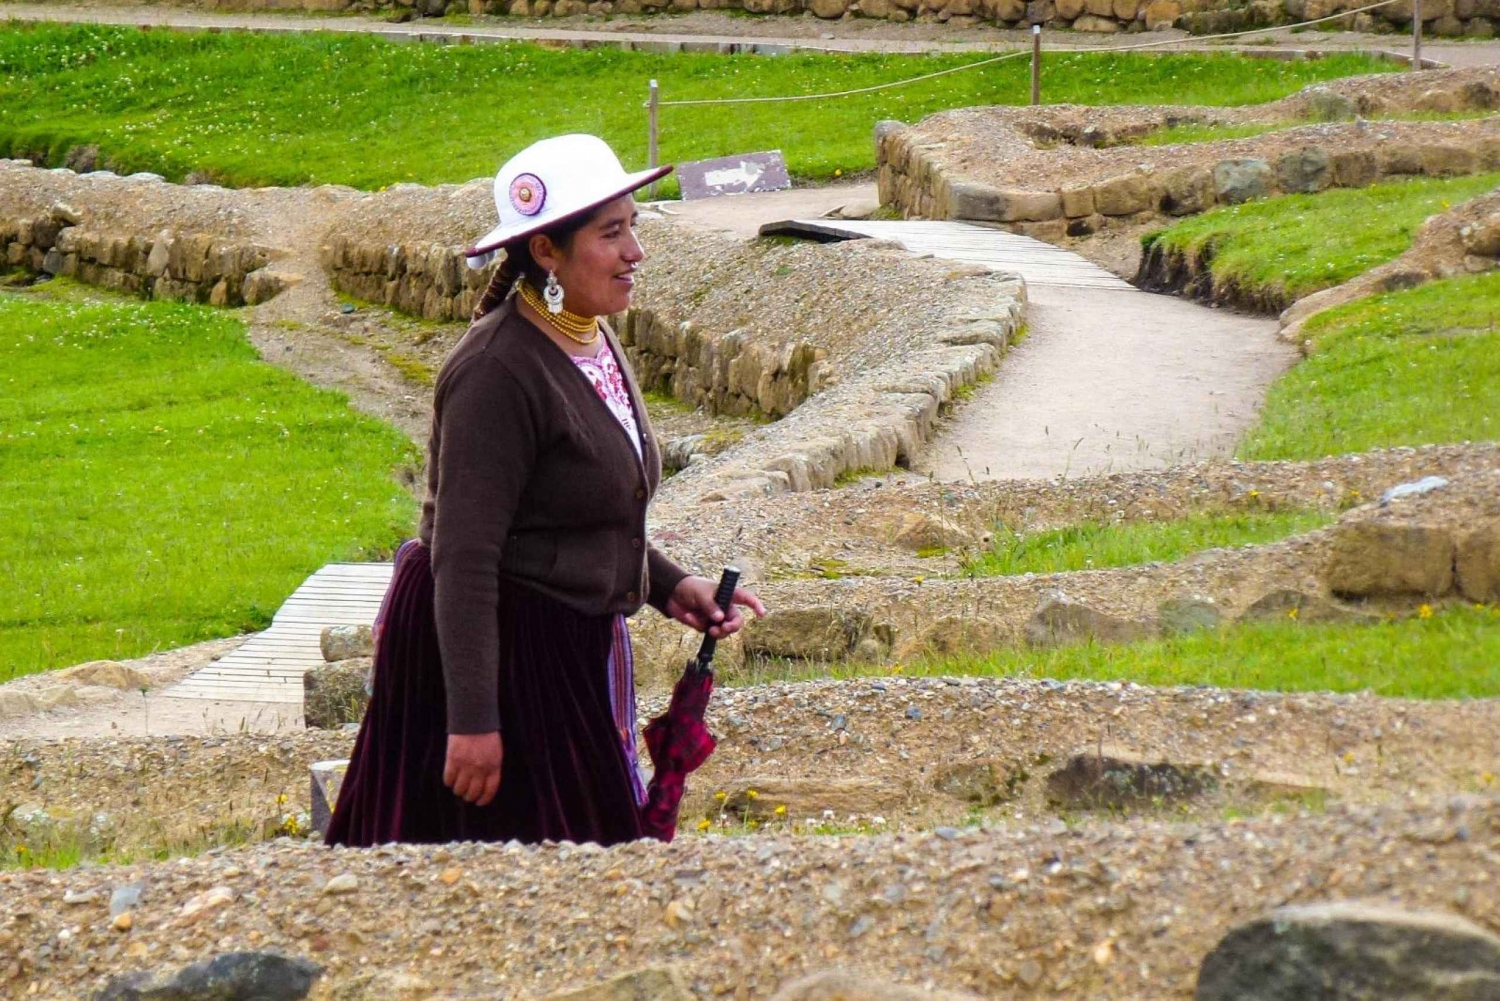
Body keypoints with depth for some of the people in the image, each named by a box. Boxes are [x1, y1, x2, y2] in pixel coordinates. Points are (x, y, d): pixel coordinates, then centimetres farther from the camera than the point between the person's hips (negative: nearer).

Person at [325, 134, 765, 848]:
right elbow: (465, 556, -23)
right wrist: (472, 719, -26)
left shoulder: (593, 342, 8)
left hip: (570, 648, 9)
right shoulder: (498, 371, -21)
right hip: (498, 650, -9)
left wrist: (669, 586, 11)